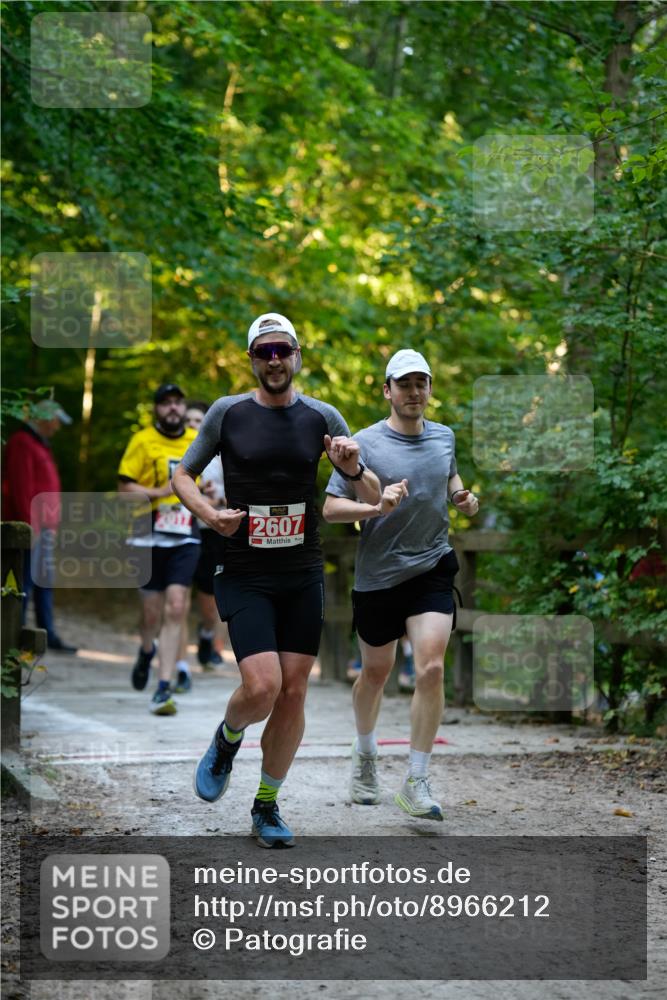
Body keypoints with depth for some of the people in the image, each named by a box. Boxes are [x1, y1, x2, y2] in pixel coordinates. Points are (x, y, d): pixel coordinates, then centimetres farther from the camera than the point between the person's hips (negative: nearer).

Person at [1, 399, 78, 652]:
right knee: (26, 582, -7)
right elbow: (21, 487, -18)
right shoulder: (22, 443, -11)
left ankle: (48, 634, 15)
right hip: (31, 528, -10)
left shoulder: (39, 445, 21)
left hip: (44, 526, 10)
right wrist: (30, 525, -21)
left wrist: (52, 524, 20)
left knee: (45, 583, 11)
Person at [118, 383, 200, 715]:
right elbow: (125, 486, -6)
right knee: (152, 613, 5)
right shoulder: (142, 441, -2)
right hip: (149, 538, -2)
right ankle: (147, 651, 42)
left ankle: (164, 688, -12)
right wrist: (160, 493, -20)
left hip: (185, 538, 2)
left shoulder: (198, 441, 10)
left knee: (176, 608, -12)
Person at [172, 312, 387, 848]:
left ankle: (267, 805, 20)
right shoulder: (228, 412, -2)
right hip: (245, 576, -2)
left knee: (293, 693, 3)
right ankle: (227, 739, 18)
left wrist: (354, 469, -16)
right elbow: (183, 475, 9)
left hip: (304, 576, 3)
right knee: (261, 687, -17)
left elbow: (374, 497, 7)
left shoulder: (322, 417, 2)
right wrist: (211, 515, -11)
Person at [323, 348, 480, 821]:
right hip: (378, 574, -2)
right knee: (376, 672, 14)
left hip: (433, 569, 2)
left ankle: (417, 783, -7)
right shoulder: (365, 443, -10)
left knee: (431, 669, -14)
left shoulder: (444, 437, 5)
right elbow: (331, 508, -12)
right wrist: (376, 506, -28)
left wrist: (462, 496, 6)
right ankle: (366, 756, 42)